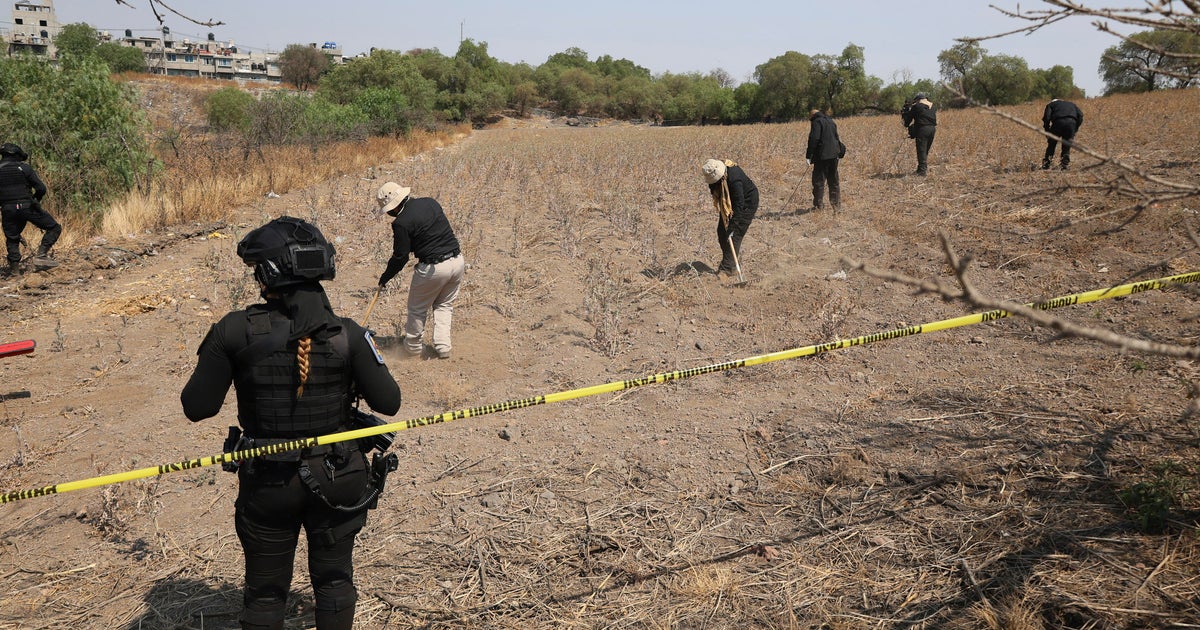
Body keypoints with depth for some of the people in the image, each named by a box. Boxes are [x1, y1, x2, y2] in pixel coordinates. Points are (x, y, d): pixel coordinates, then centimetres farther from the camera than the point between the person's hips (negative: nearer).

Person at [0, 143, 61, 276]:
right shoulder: (24, 168, -4)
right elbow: (41, 189, -7)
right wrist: (35, 199, 13)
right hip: (27, 207, -4)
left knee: (11, 239, 20)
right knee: (54, 228, 6)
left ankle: (14, 266, 16)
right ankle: (41, 255, -9)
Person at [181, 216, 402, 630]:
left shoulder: (236, 332, -15)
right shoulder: (346, 334, -14)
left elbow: (196, 408, -11)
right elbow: (388, 402, -11)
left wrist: (216, 359, 7)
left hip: (266, 484, 0)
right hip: (336, 481, 1)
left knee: (265, 590, 19)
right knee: (334, 579, 21)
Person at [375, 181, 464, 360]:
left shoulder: (401, 223, -13)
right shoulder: (430, 202, 6)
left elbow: (400, 257, -7)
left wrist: (385, 277, 7)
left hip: (432, 268, -6)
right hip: (457, 261, 6)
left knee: (417, 309, 15)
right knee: (444, 305, 21)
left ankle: (413, 347, 28)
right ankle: (443, 347, 16)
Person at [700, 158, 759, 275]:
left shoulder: (734, 179, -38)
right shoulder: (714, 172, -16)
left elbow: (739, 205, -35)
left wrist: (733, 227, -35)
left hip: (747, 202, -8)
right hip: (729, 203, 8)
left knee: (735, 234, -13)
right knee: (721, 231, 7)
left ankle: (727, 268, -11)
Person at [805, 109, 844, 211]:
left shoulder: (817, 122, -7)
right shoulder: (831, 121, 17)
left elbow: (814, 139, -17)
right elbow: (837, 138, 22)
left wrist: (809, 155, -14)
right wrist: (840, 151, 27)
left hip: (822, 156, -8)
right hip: (834, 155, 8)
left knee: (819, 180, -2)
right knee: (834, 180, 14)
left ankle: (819, 205, -3)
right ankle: (836, 203, 18)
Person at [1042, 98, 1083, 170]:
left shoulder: (1051, 104, 27)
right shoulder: (1071, 104, 35)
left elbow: (1046, 118, 8)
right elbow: (1080, 115, 17)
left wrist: (1047, 132, 13)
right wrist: (1075, 129, 17)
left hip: (1058, 122, -2)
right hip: (1071, 122, 2)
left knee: (1051, 145, 13)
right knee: (1067, 146, 16)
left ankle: (1045, 165, 12)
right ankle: (1065, 165, 11)